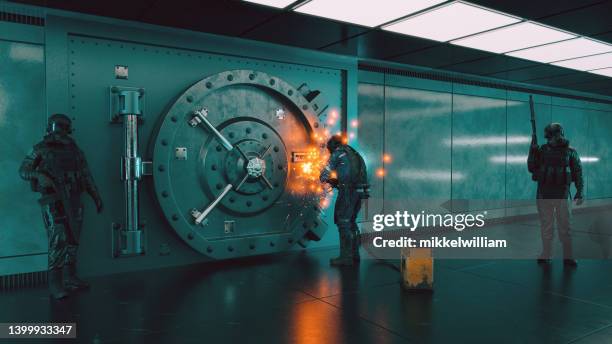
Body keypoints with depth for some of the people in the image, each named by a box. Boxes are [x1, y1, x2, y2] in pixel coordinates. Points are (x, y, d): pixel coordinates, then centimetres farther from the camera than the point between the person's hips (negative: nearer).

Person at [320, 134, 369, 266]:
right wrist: (336, 181, 30)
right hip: (359, 191, 8)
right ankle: (354, 254, 21)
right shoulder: (354, 154, 24)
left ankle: (346, 257, -3)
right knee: (352, 222, 17)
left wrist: (324, 179, 29)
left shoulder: (338, 153, 0)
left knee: (343, 223, -3)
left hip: (348, 191, -8)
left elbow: (325, 173, 7)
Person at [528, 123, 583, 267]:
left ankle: (568, 257, 11)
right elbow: (532, 169, 5)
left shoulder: (570, 152, 2)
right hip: (544, 195, 2)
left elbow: (578, 173, 2)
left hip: (562, 195, -2)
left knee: (564, 228, 2)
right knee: (546, 228, 8)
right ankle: (546, 255, 17)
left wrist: (579, 193, -6)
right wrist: (532, 152, -8)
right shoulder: (542, 150, 7)